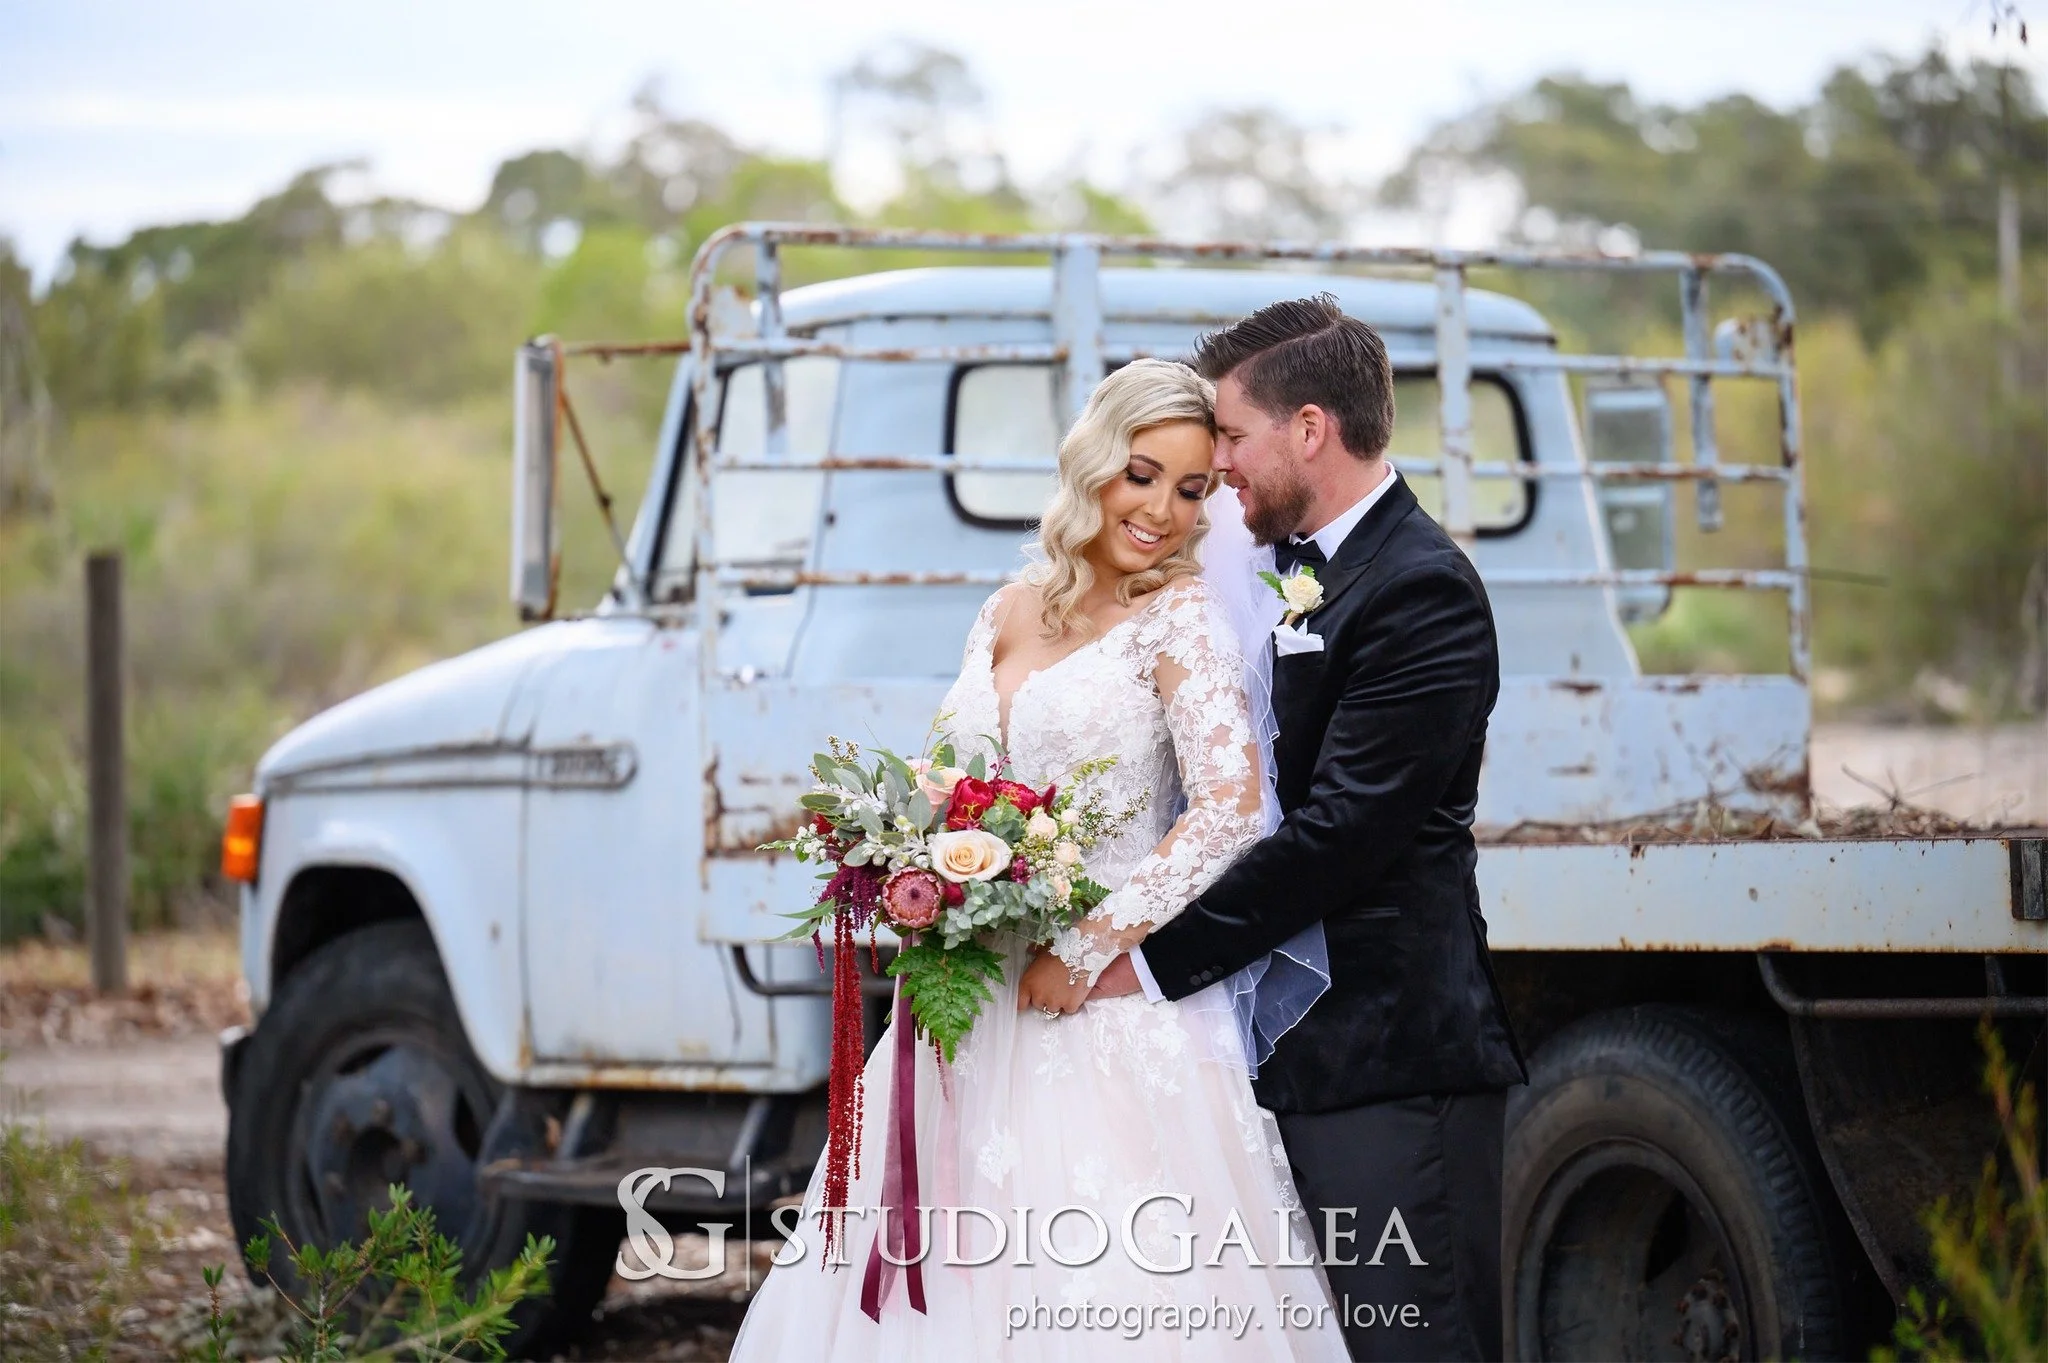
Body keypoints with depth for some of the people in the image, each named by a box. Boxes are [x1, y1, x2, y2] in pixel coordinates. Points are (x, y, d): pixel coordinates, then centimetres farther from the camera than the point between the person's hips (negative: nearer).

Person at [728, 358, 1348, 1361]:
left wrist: (1087, 951, -17)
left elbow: (1231, 806, -17)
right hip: (977, 1002, 6)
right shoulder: (1008, 614, 12)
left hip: (1111, 1015, -6)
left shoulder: (1179, 619, -6)